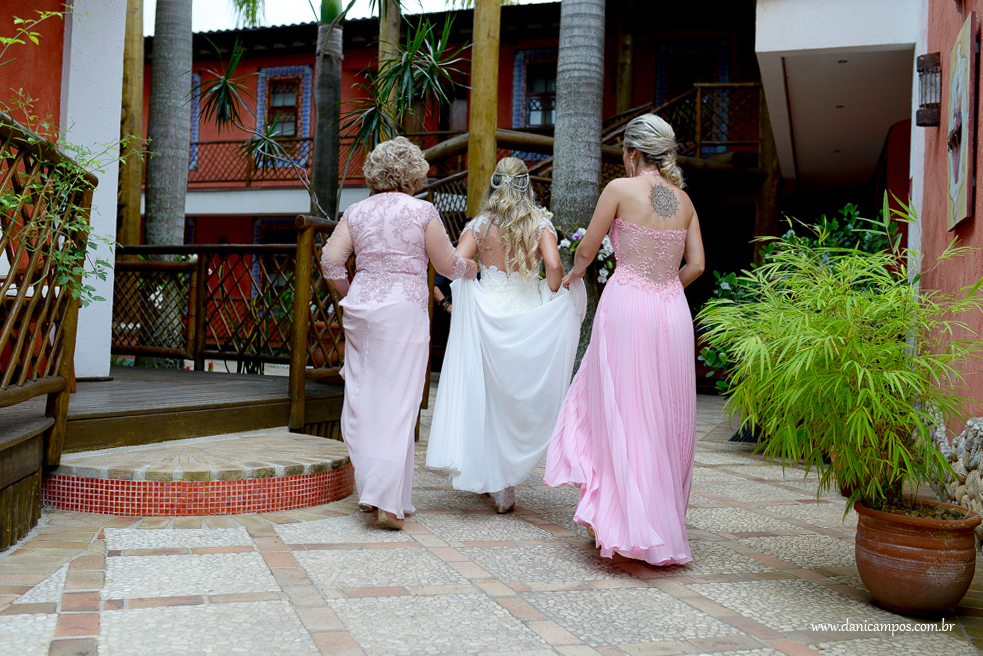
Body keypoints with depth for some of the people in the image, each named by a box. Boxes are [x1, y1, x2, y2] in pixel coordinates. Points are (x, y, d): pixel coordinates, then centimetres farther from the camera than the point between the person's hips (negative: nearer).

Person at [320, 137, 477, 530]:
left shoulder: (357, 212, 8)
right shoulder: (422, 211, -3)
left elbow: (331, 260, 2)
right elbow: (448, 265, 0)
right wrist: (471, 268, 21)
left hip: (360, 308, 5)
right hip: (403, 310, -5)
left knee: (363, 399, 12)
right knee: (397, 404, -4)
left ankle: (370, 488, 19)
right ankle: (387, 500, -7)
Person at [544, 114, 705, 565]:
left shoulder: (620, 189, -3)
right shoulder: (683, 199, 10)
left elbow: (587, 249, 3)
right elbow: (696, 265, 8)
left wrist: (573, 275, 23)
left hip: (626, 307, -5)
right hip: (673, 310, 5)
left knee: (622, 413, 1)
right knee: (665, 417, 11)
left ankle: (626, 522, 1)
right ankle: (664, 523, 21)